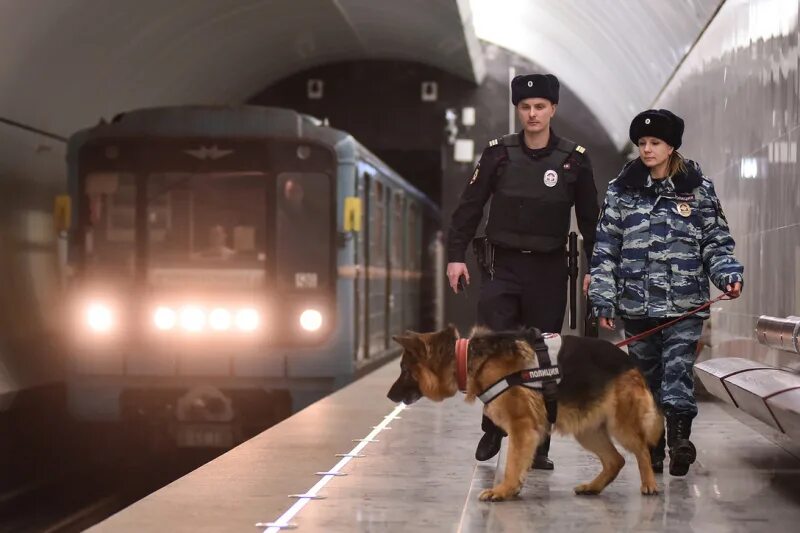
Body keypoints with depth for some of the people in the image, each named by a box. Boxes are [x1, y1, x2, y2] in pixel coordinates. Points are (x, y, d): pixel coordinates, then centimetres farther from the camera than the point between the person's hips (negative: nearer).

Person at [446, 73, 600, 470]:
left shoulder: (574, 159, 2)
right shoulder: (499, 154, 1)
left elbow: (590, 218, 8)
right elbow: (469, 206, 4)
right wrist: (456, 255, -2)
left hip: (549, 270, 1)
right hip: (502, 266, 0)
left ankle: (537, 445, 10)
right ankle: (493, 429, 7)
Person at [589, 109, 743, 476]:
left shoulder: (698, 189, 4)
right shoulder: (622, 190, 6)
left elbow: (717, 242, 7)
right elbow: (605, 248, 7)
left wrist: (728, 274, -12)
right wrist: (603, 300, 1)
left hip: (684, 305, -2)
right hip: (637, 305, 2)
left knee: (677, 372, -14)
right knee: (646, 377, 8)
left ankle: (679, 438, -20)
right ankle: (652, 449, 16)